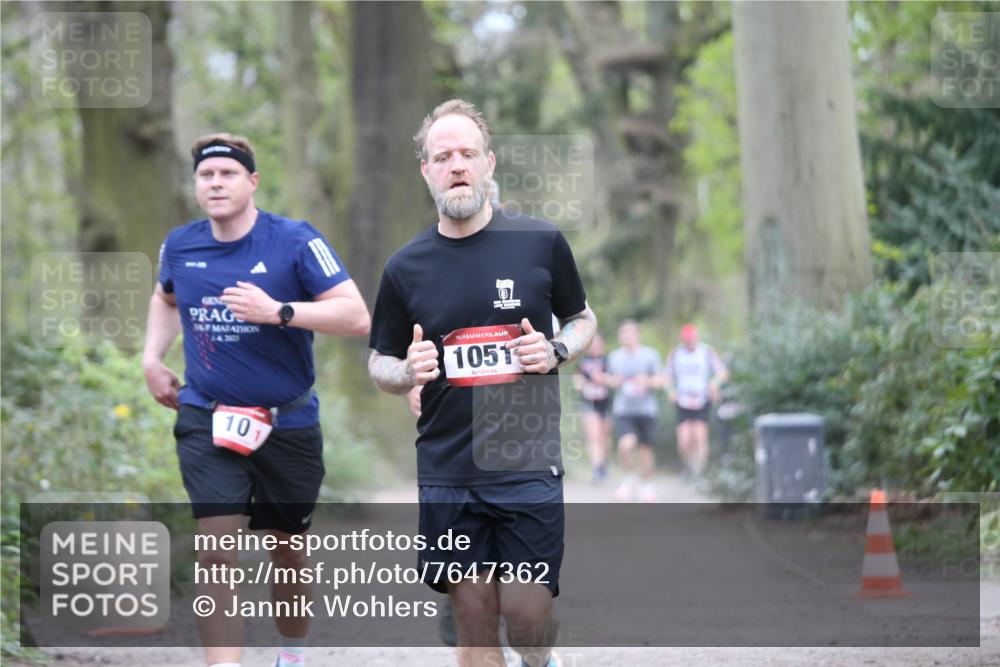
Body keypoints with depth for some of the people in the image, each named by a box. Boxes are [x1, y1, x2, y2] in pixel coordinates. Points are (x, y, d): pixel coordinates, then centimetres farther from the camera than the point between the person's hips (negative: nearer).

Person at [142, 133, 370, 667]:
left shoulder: (296, 242, -11)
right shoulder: (180, 246, 2)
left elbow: (357, 317, -18)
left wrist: (278, 311, -28)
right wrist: (153, 358, 13)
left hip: (288, 421, -1)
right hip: (207, 418, 1)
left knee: (288, 552, 15)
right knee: (216, 555, -15)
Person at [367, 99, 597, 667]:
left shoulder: (542, 242, 0)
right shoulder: (405, 267, 3)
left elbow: (583, 320, 15)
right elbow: (380, 365, 13)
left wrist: (555, 352, -7)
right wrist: (410, 372, -10)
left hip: (528, 466, -1)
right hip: (448, 472, 2)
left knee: (529, 621, -4)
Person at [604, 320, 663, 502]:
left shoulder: (650, 355, 0)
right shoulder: (614, 357, 6)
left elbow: (659, 380, 1)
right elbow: (608, 378, 18)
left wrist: (646, 381, -20)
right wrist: (613, 381, -5)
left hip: (646, 409, 0)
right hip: (623, 410, 0)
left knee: (645, 448, 7)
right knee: (626, 444, -20)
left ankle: (647, 483, 30)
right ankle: (630, 477, 6)